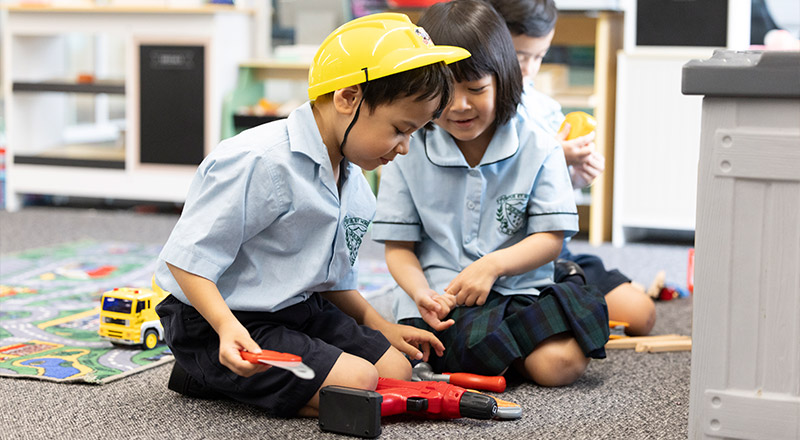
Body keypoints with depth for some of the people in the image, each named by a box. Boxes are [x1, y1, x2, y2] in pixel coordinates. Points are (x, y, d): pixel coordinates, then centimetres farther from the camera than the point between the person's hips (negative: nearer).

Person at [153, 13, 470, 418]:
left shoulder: (354, 185, 6)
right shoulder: (258, 162, -24)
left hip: (299, 309, 10)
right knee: (356, 384, -20)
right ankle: (213, 373, -4)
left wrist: (379, 326, 14)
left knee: (395, 368, 5)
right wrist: (228, 329, -36)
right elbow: (187, 259, -24)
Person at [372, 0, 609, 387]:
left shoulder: (538, 149, 2)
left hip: (518, 287, 2)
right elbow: (399, 247, 4)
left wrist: (493, 264, -18)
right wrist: (421, 294, -17)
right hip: (441, 297, -1)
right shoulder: (408, 152, 2)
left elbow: (550, 238, 0)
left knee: (562, 363, -23)